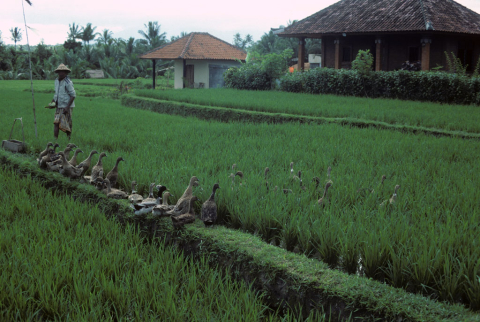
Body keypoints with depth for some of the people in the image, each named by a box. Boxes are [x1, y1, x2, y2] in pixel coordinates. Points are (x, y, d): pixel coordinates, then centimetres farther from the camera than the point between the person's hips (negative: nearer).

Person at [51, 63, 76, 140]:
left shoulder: (68, 82, -12)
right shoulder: (56, 80, 11)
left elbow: (73, 95, -14)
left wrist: (67, 107, -19)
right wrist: (52, 102, 10)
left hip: (66, 107, -6)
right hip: (59, 106, 6)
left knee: (67, 124, 0)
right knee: (56, 123, -3)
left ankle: (68, 139, 11)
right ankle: (55, 139, -3)